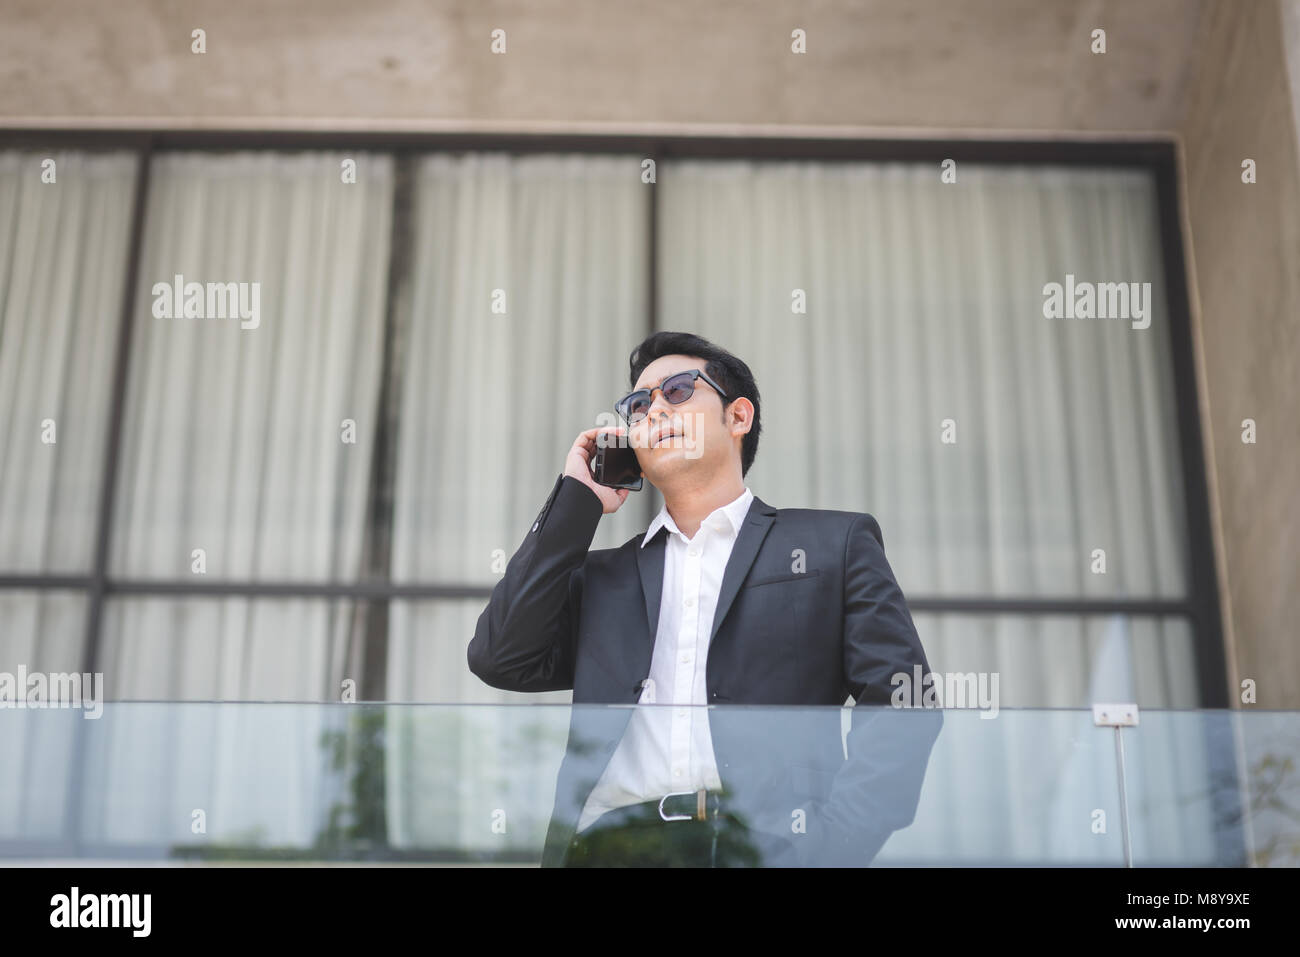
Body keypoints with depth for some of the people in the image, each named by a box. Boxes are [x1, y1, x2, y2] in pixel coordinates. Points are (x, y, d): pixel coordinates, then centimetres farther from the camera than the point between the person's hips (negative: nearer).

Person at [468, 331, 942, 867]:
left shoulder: (836, 543, 16)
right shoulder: (603, 576, 25)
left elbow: (900, 703, 6)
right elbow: (500, 660, 10)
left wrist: (831, 845, -10)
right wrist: (577, 500, 15)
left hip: (767, 844, -2)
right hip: (610, 843, 3)